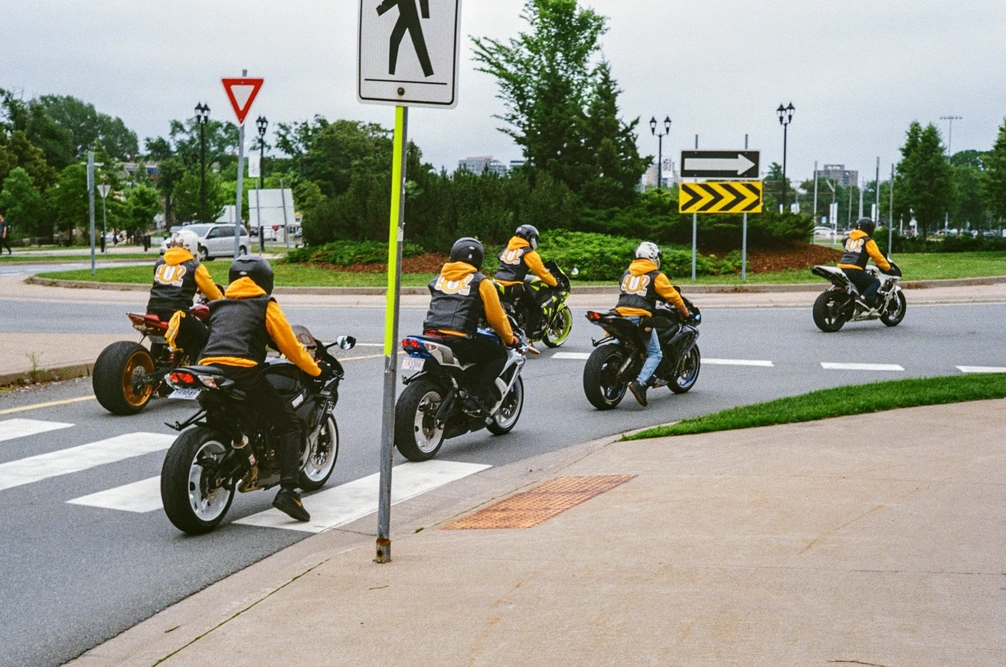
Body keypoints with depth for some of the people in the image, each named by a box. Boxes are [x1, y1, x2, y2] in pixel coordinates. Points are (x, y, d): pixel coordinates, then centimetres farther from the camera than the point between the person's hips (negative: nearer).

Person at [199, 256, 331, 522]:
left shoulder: (219, 306, 29)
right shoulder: (265, 305, 12)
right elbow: (289, 345, 11)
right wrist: (317, 370, 23)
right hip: (243, 370, -6)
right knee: (288, 423, 3)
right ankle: (288, 490, -10)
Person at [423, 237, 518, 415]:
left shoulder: (439, 279, 20)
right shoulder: (480, 282, 5)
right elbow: (496, 316, 7)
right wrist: (509, 338, 23)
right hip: (460, 340, -6)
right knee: (499, 354, 12)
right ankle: (477, 396, -4)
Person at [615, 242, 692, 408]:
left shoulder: (626, 274, 21)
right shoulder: (656, 276, 5)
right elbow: (673, 296, 8)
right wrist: (686, 313, 24)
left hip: (620, 314, 5)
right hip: (641, 318, -5)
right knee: (655, 354, -1)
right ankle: (640, 383, -20)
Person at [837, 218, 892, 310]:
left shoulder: (850, 239, 22)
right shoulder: (867, 241, 0)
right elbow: (877, 256, -1)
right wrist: (887, 267, 12)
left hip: (842, 268, 8)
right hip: (854, 270, -8)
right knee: (875, 282, 0)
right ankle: (864, 299, -21)